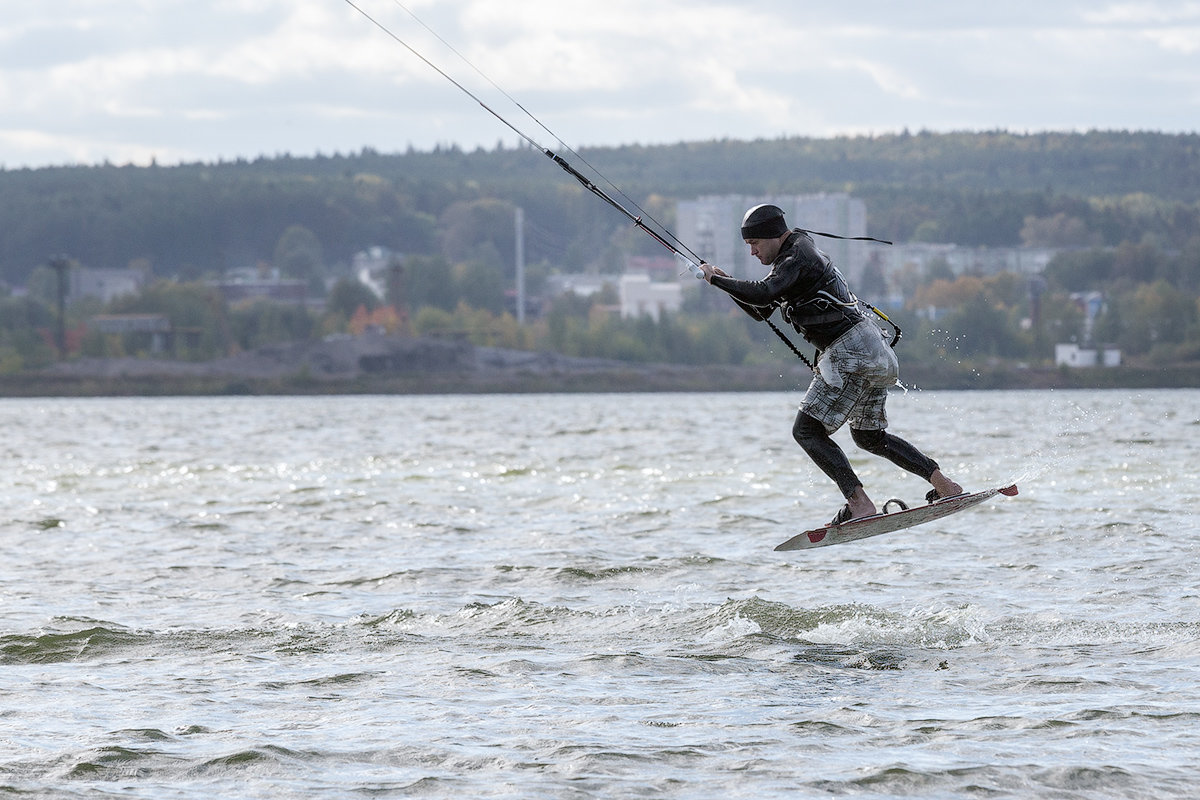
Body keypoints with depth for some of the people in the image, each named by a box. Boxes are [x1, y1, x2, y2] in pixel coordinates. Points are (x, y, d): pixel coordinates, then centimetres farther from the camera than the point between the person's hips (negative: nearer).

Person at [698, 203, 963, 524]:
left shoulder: (797, 259, -11)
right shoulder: (792, 257, 21)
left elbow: (762, 295, -28)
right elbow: (761, 311, 25)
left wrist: (715, 279, -17)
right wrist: (727, 284, 10)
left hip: (851, 351, -11)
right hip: (873, 353, 11)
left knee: (806, 430, -10)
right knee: (869, 437, 21)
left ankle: (860, 503, -21)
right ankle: (944, 484, 16)